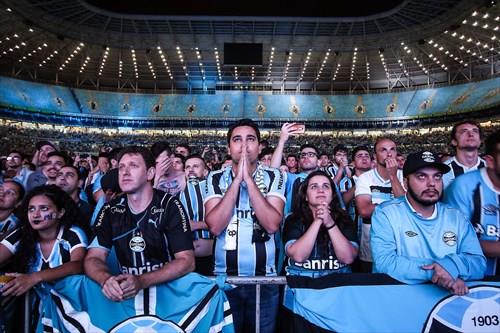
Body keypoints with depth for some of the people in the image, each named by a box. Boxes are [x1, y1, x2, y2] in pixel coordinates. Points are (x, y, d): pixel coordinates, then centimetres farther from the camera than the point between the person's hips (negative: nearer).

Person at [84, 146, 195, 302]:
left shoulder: (169, 206, -9)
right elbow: (93, 258, -1)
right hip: (125, 290, 3)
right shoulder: (110, 209, 4)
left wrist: (142, 281, -28)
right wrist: (106, 279, -25)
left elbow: (187, 261, -14)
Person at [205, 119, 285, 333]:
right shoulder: (215, 179, -2)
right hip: (224, 278, 0)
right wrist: (237, 180, -19)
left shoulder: (274, 177, -3)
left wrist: (248, 179, -20)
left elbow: (272, 225, -18)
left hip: (265, 279, 0)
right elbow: (215, 226, -16)